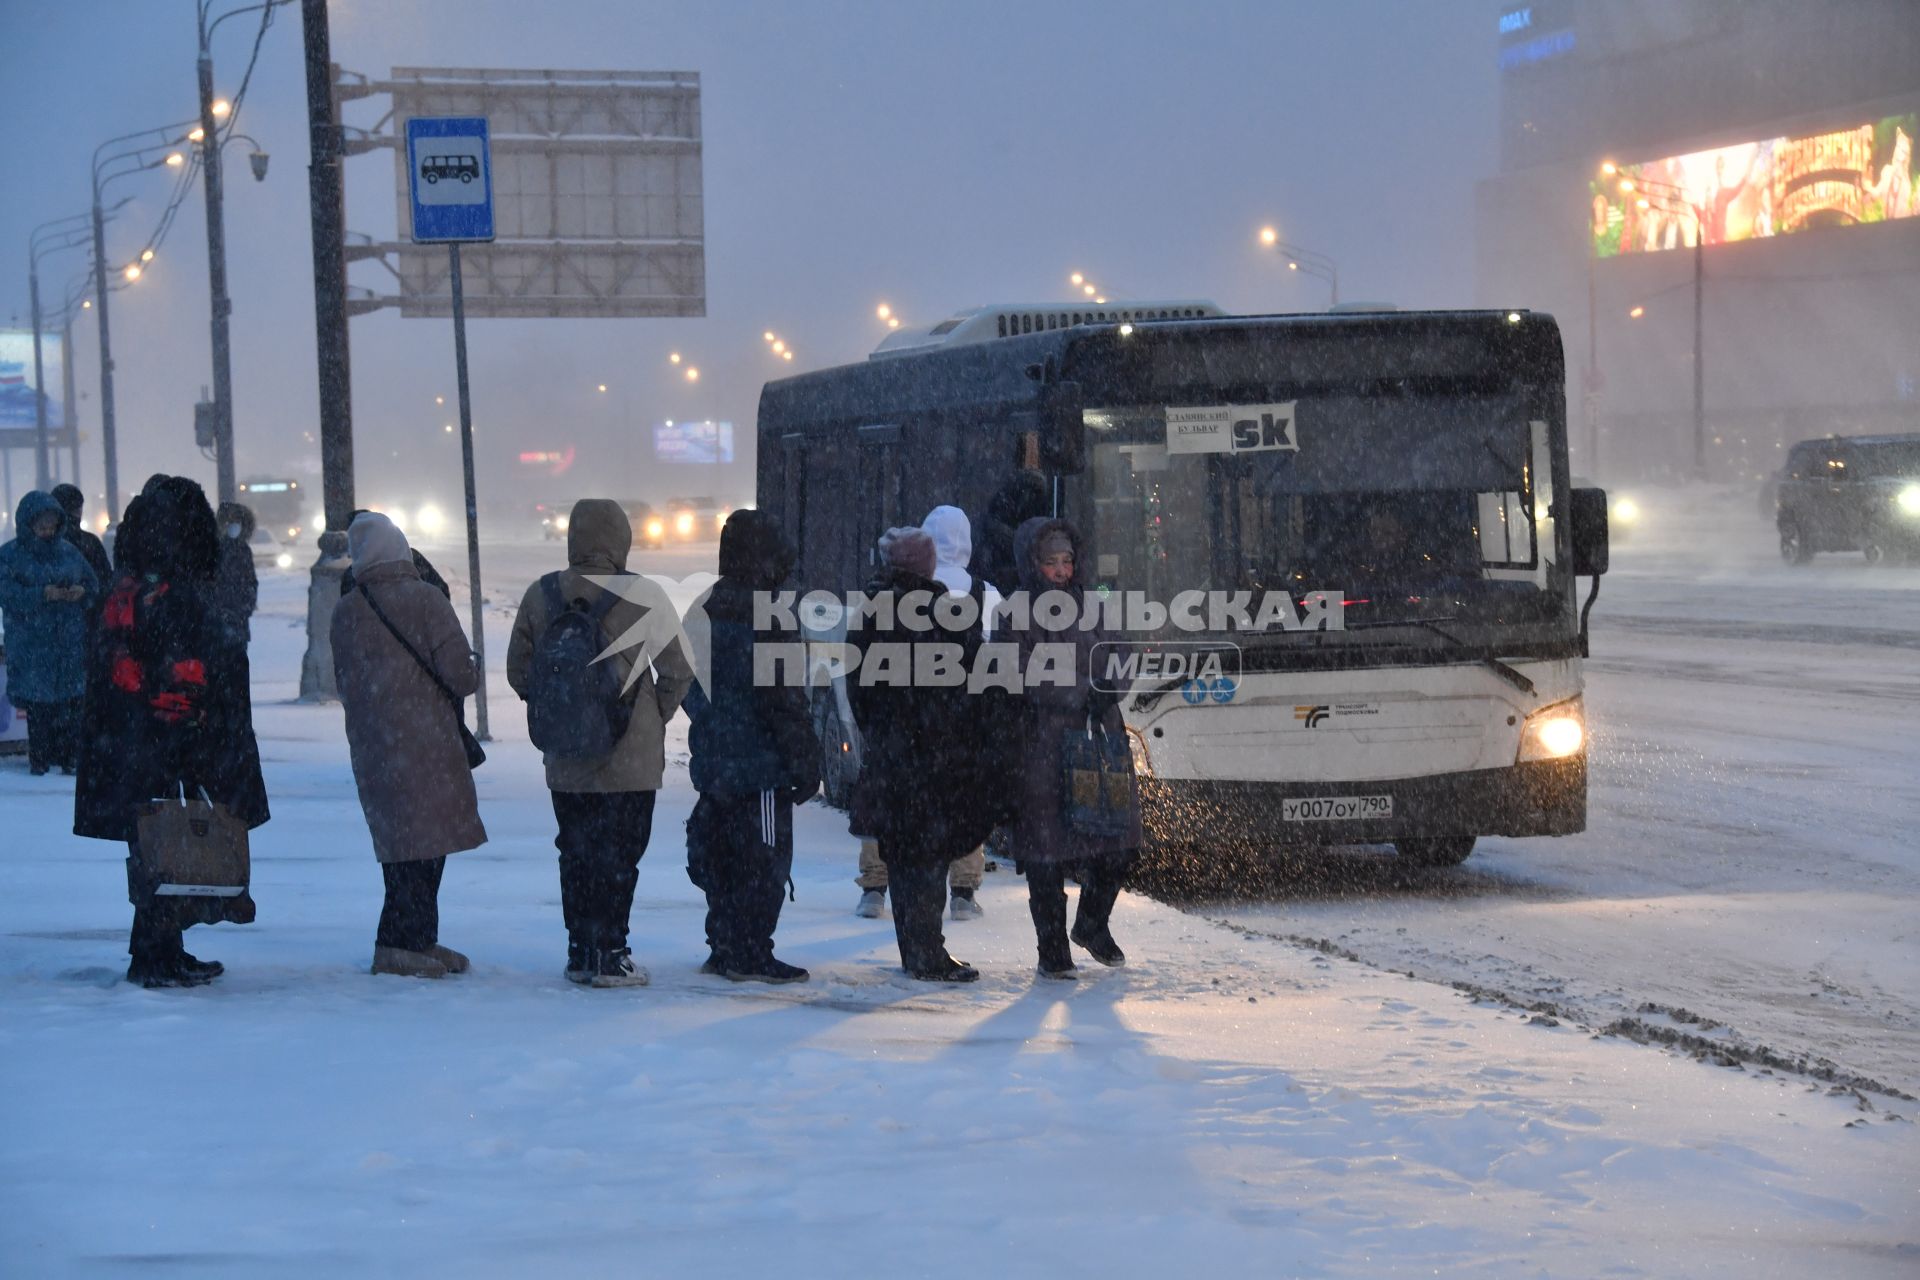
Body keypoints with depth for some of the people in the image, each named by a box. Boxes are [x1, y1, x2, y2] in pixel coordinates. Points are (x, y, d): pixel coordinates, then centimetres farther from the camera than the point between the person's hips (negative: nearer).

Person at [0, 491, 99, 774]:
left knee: (71, 702, -4)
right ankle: (39, 759, 1)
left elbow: (93, 584, 17)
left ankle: (70, 756, -1)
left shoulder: (69, 551, 13)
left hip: (71, 642, 3)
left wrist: (82, 592, -6)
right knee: (38, 702, -5)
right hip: (32, 642, -3)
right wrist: (42, 594, -21)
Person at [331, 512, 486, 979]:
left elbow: (343, 683, 13)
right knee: (425, 843, -2)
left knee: (403, 842, 14)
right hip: (424, 743, -6)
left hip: (370, 745, 6)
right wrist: (470, 673, 8)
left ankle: (418, 940, 18)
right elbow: (460, 675, -14)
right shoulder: (425, 600, -11)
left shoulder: (346, 612, 4)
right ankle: (398, 944, -5)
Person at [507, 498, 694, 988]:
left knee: (575, 852, 13)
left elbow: (519, 671, 6)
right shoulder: (643, 597, -12)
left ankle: (579, 952, 17)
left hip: (565, 760, 4)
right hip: (631, 758, -3)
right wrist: (657, 715, 11)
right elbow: (679, 671, -5)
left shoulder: (540, 596, -2)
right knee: (618, 854, 4)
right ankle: (609, 956, 3)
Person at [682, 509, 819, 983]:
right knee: (763, 858, -3)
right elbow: (784, 699, -17)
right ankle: (751, 956, -2)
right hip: (760, 763, -9)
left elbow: (689, 689, 18)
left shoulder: (701, 611, 10)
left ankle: (725, 948, 21)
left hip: (714, 762, 9)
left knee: (722, 855, 15)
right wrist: (806, 761, -12)